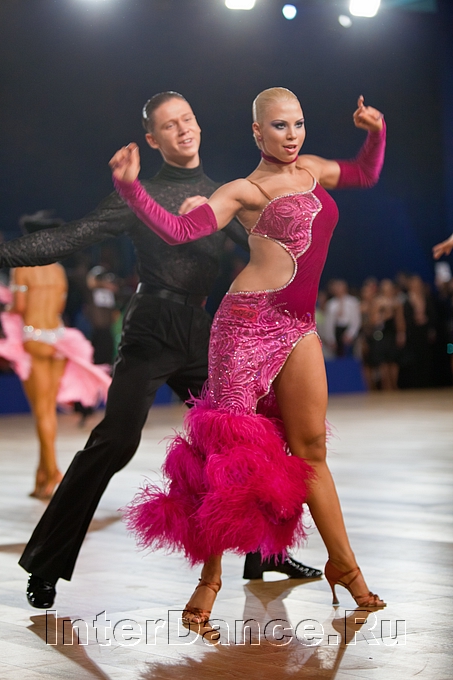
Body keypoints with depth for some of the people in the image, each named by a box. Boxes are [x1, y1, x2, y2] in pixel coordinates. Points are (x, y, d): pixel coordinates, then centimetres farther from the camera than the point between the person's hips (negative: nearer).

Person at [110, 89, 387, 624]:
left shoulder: (312, 169, 16)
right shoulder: (247, 190, -3)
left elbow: (366, 174, 35)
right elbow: (179, 230, -15)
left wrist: (376, 130, 18)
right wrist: (130, 188, -27)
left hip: (298, 327, 6)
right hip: (250, 319, -6)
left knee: (310, 449, 9)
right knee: (228, 443, -3)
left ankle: (343, 565, 16)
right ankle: (210, 574, 6)